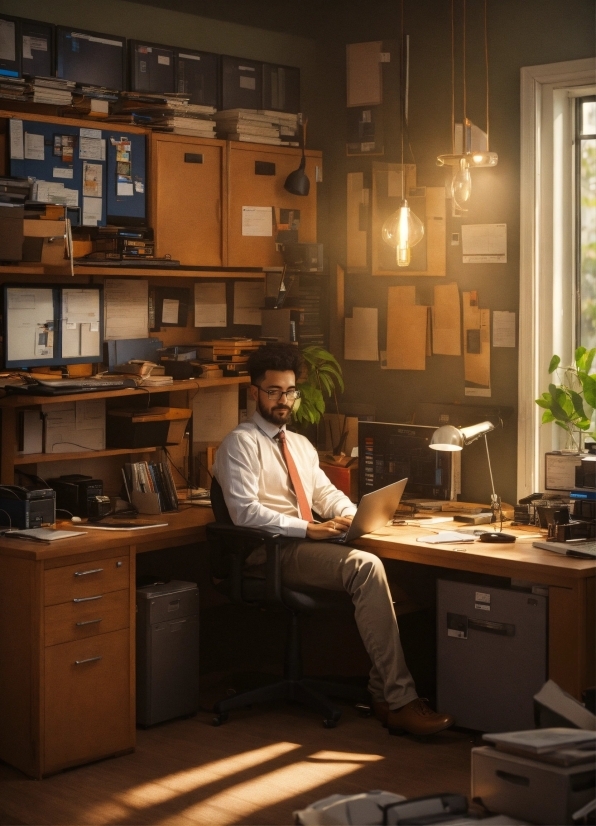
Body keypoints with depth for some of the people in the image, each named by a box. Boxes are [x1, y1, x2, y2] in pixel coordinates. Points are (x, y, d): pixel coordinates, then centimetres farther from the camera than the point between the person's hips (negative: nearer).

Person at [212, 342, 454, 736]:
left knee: (379, 562, -23)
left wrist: (350, 514, -2)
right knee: (366, 567, -30)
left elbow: (327, 492, 22)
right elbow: (245, 511, -14)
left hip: (313, 544, 7)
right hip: (276, 552, -7)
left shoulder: (301, 444, 25)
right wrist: (309, 529, -20)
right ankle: (399, 700, -27)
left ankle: (383, 692, -19)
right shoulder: (240, 444, -2)